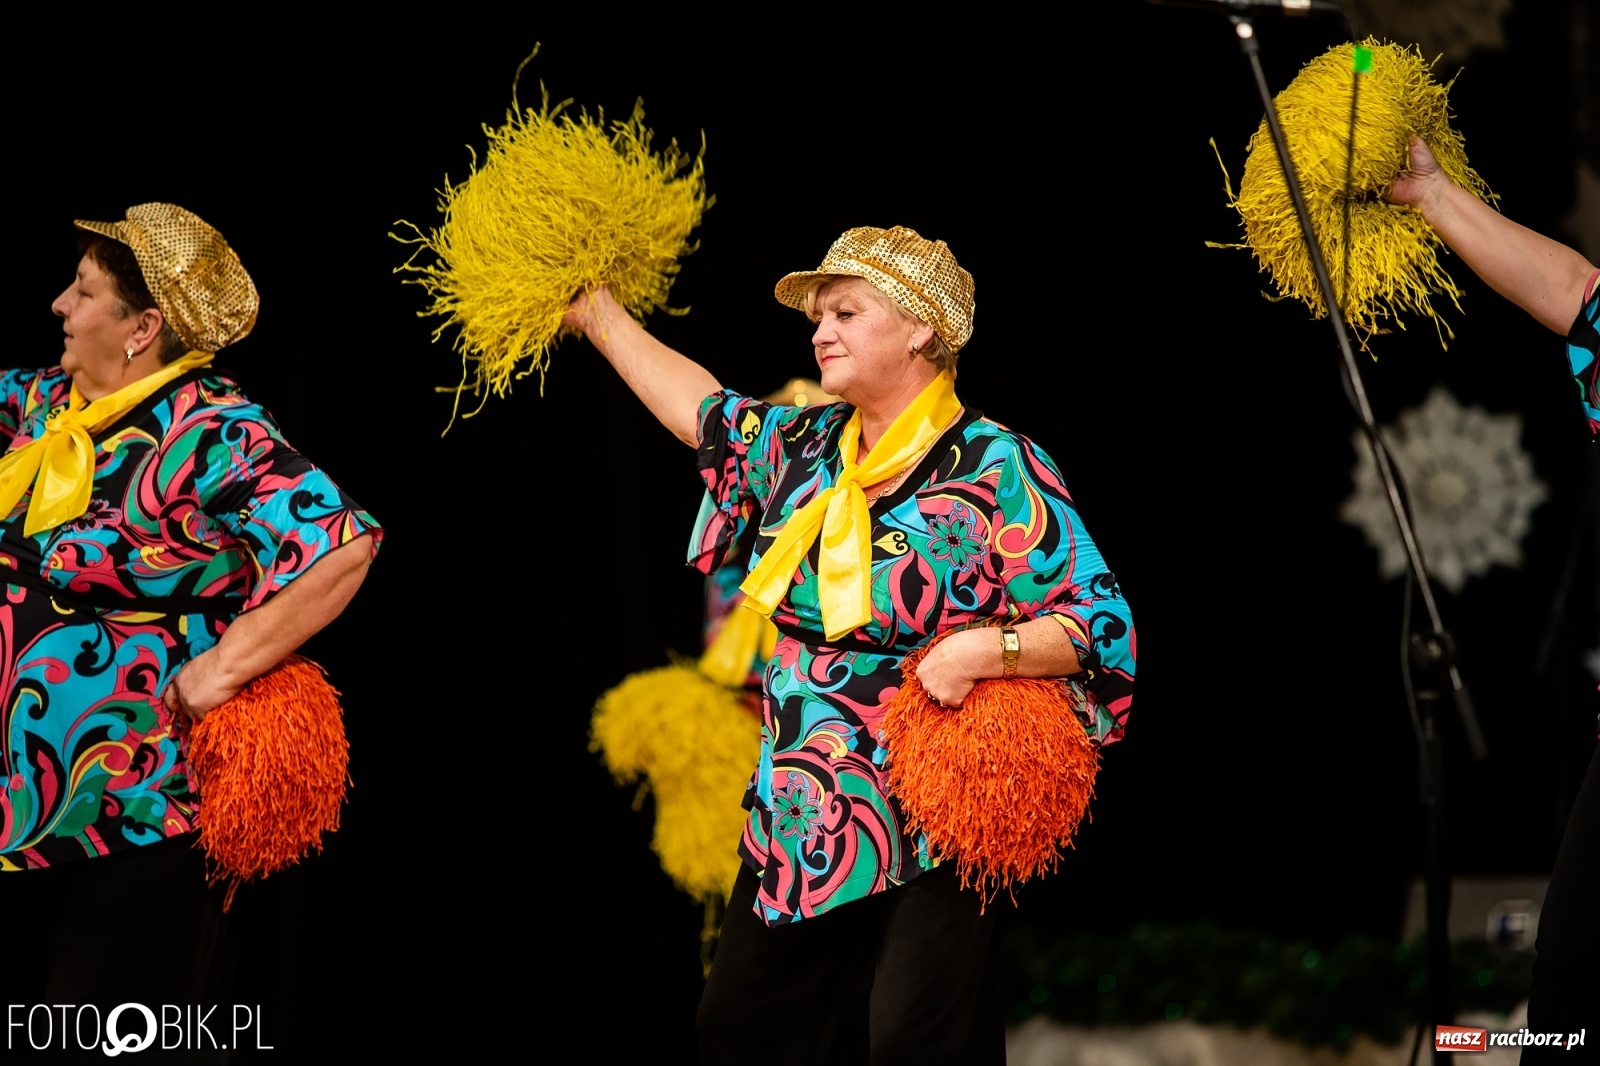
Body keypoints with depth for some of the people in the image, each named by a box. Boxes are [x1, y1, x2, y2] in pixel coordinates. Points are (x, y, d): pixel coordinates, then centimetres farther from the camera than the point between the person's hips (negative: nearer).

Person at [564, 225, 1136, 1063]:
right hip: (793, 824, 7)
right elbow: (705, 409, 27)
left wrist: (988, 649, -26)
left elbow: (1103, 621, -12)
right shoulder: (799, 446, 8)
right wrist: (597, 315, 30)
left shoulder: (996, 469, -12)